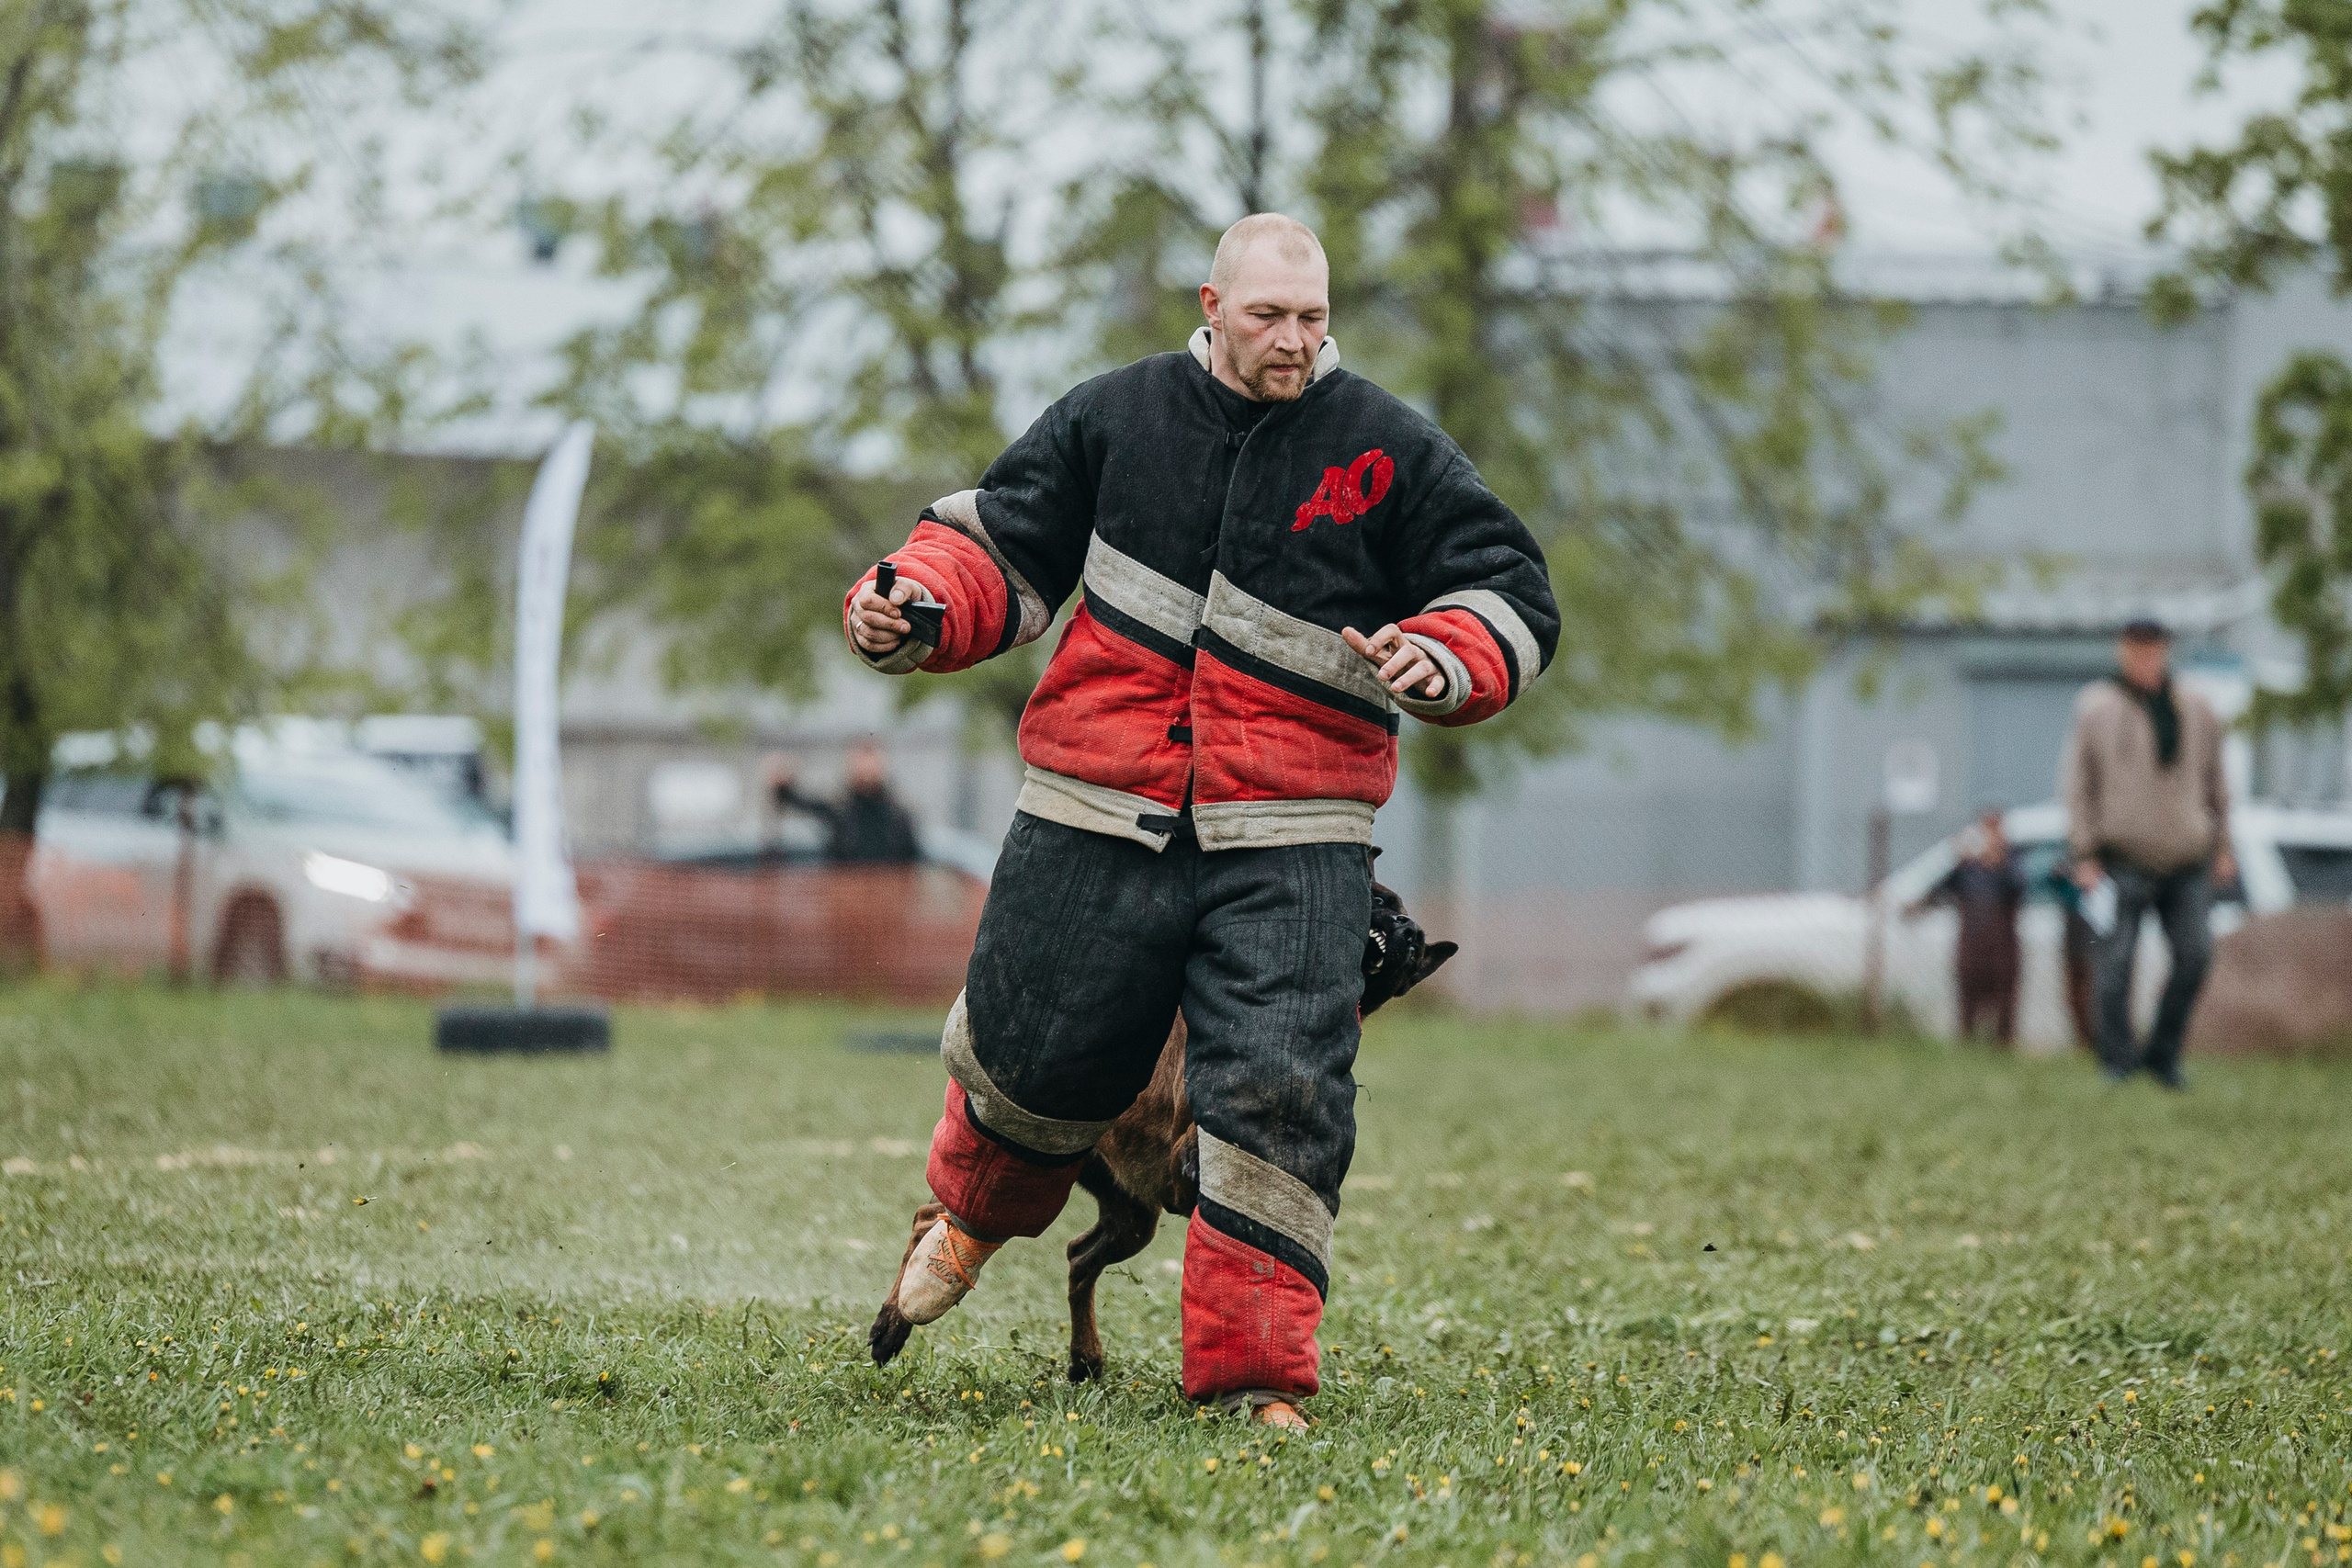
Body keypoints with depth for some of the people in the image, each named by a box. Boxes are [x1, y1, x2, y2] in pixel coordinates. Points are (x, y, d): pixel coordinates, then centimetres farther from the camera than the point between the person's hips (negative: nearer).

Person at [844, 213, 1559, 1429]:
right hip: (1100, 815, 1)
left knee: (1281, 1091, -12)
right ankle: (976, 1204, 43)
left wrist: (1441, 662, -17)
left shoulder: (1388, 451, 3)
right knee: (1039, 1054, 7)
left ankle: (1252, 1371, -3)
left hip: (1288, 839, -1)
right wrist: (915, 609, -9)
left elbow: (1512, 594, 5)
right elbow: (1000, 545, 12)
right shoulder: (1114, 420, 5)